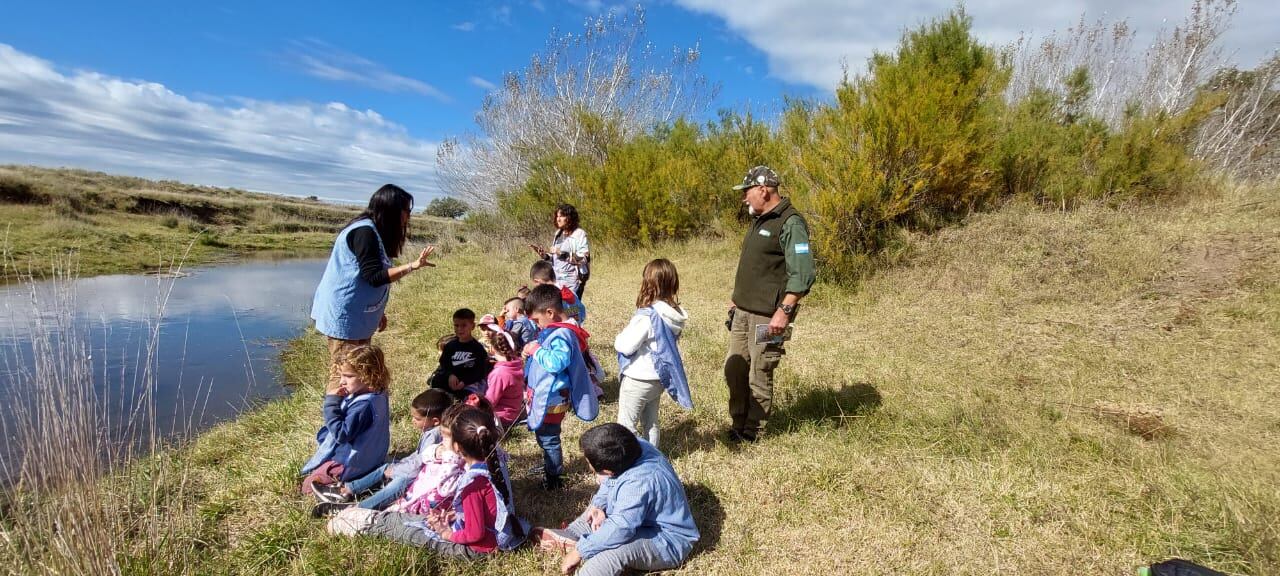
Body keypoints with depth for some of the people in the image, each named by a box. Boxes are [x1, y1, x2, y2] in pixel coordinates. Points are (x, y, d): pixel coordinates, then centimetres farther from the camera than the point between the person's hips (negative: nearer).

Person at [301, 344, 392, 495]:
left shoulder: (363, 405, -35)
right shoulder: (377, 394, -4)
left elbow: (342, 435, -30)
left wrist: (332, 403, -29)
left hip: (351, 464, -10)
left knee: (308, 486, 4)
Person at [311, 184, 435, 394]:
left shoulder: (371, 231, 13)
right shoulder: (364, 231, -17)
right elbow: (374, 276, -22)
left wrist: (378, 313, 20)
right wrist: (412, 266, -24)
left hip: (357, 317, 10)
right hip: (345, 317, -10)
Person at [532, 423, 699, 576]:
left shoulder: (639, 483, -35)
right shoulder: (630, 450, -9)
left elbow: (619, 529, -36)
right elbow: (609, 483, 8)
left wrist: (580, 551, -26)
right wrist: (598, 505, -8)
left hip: (666, 543, -10)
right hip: (644, 522, 10)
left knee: (614, 550, -36)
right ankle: (569, 537, 11)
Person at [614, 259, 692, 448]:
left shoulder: (647, 316, -27)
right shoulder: (674, 315, -4)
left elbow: (626, 346, -25)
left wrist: (619, 338, -2)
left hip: (637, 380, -8)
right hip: (657, 378, 8)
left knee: (626, 424, 8)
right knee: (651, 423, 22)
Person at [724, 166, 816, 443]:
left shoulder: (790, 223, -13)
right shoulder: (758, 220, 15)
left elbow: (803, 274, -20)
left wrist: (784, 311, -24)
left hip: (768, 316, -9)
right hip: (743, 311, 9)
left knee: (759, 376, 1)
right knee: (734, 369, 12)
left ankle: (752, 432, 17)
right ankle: (738, 424, 27)